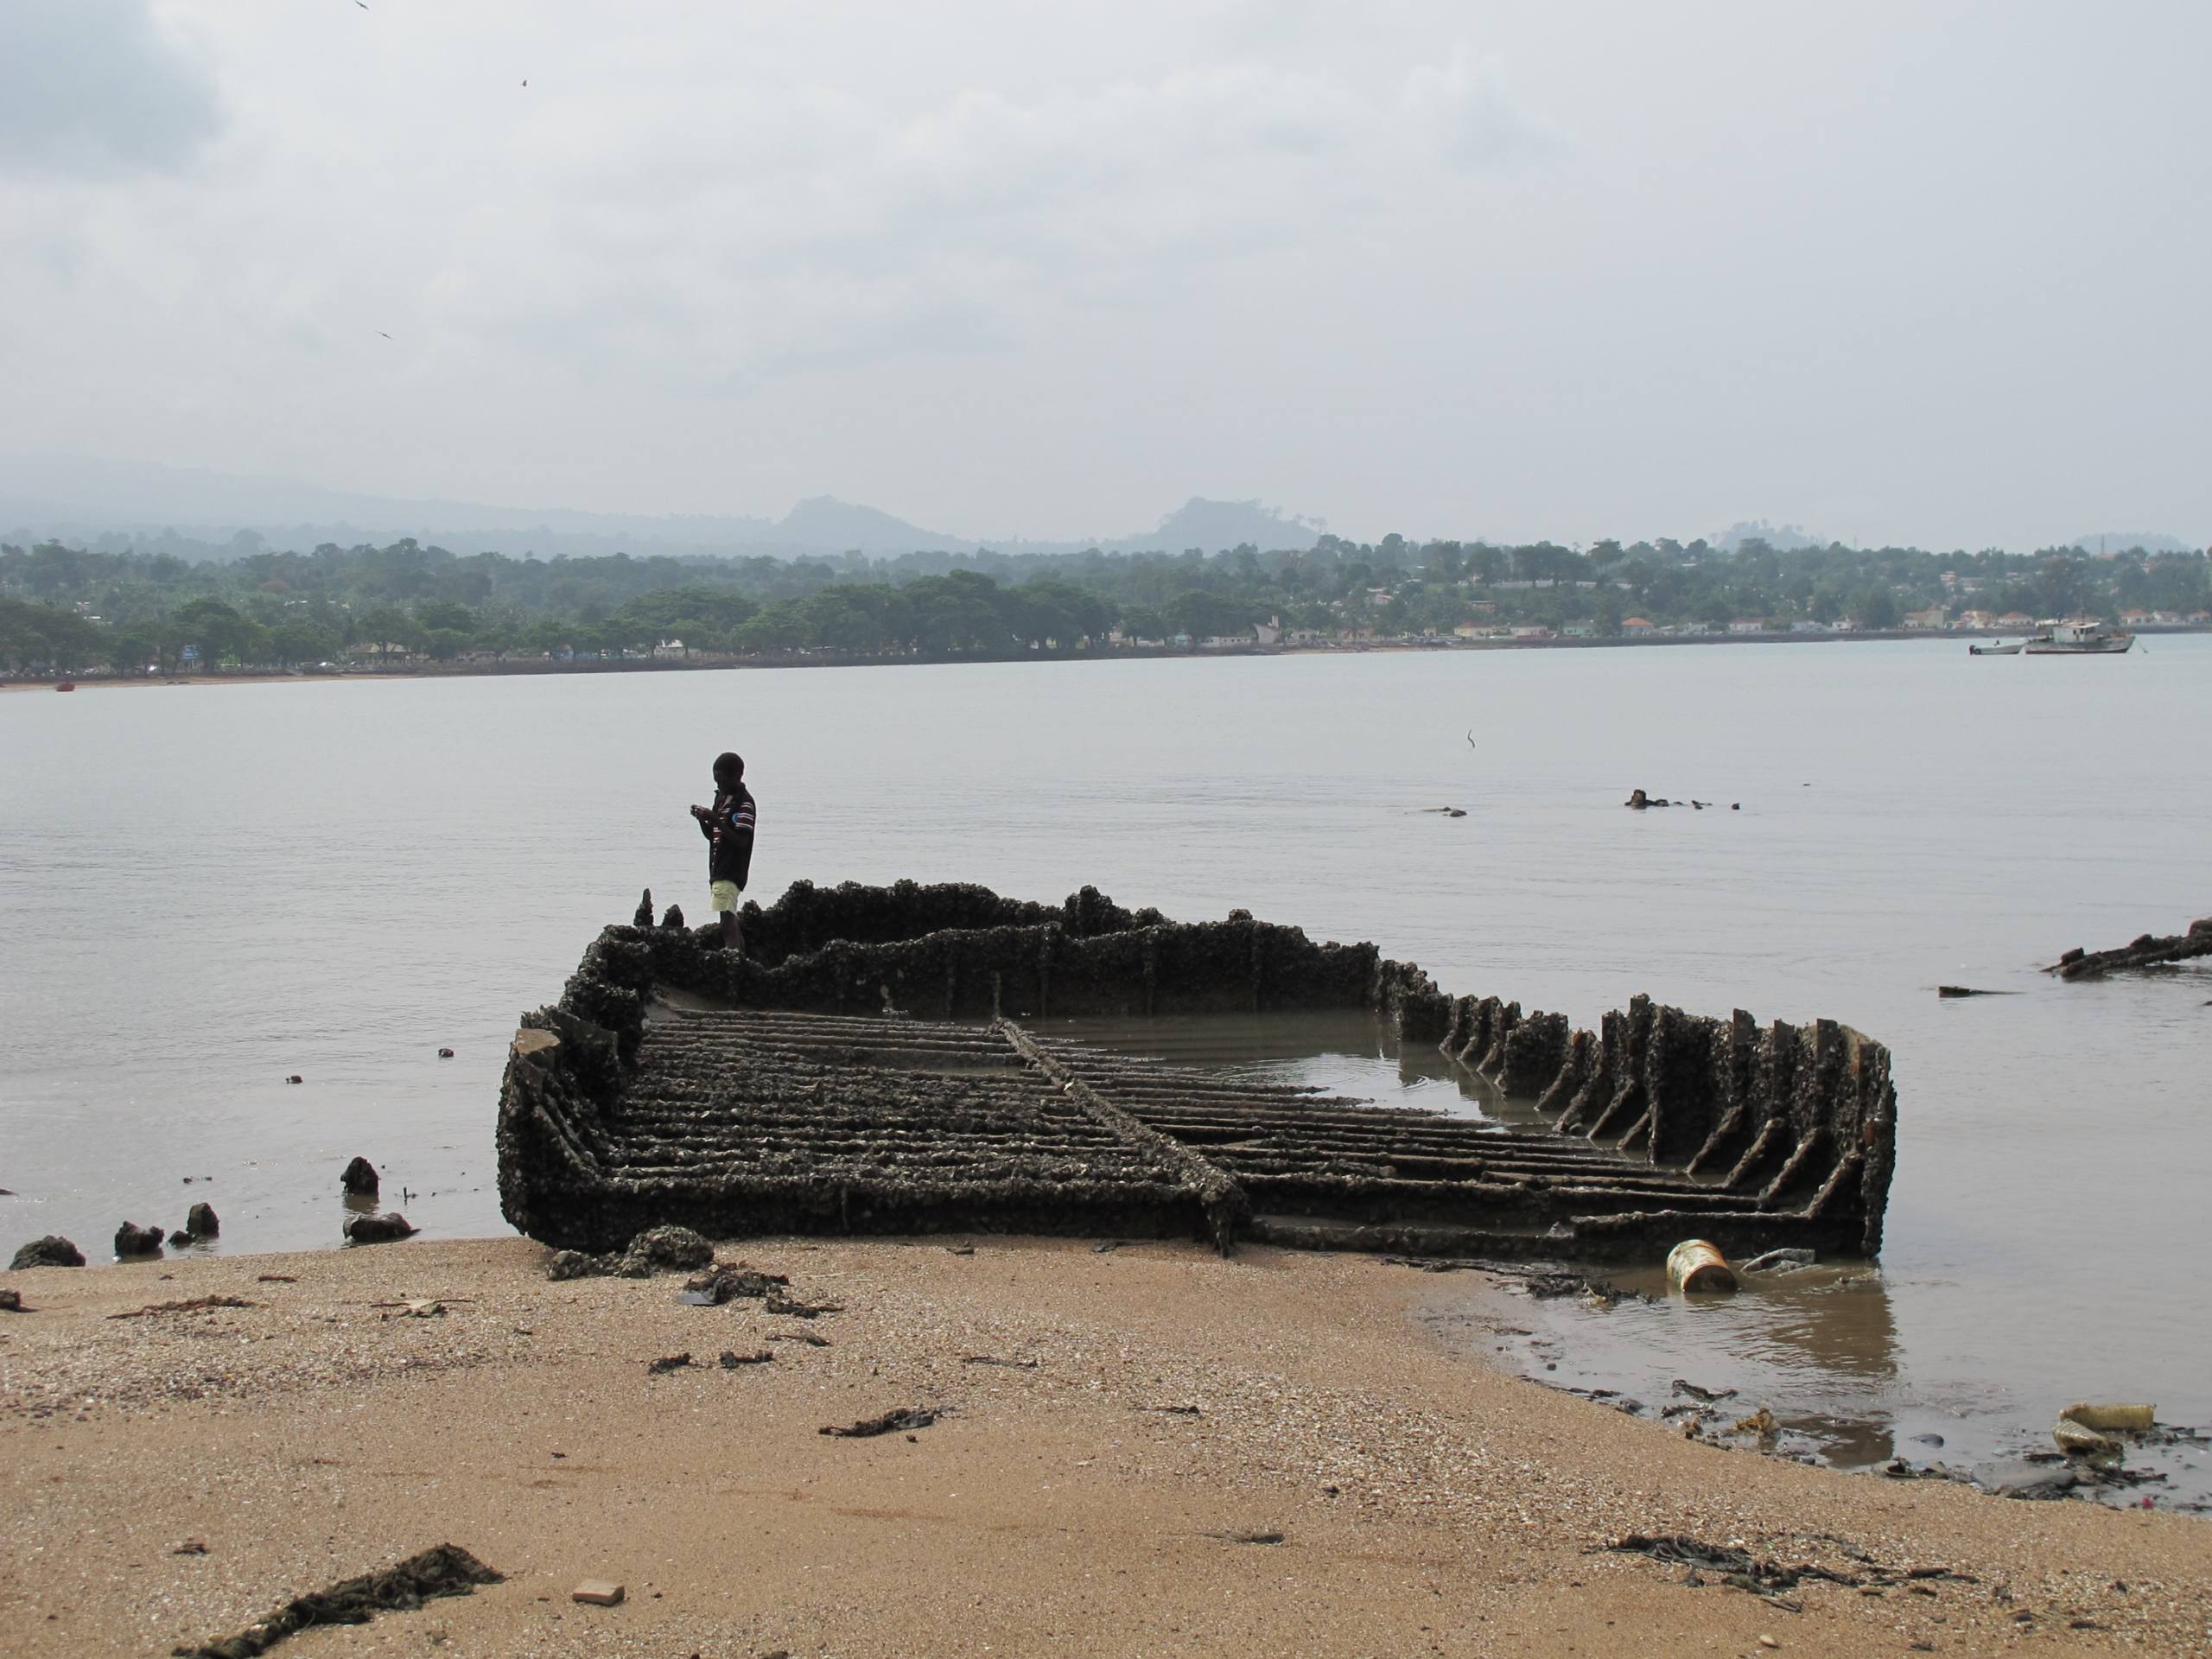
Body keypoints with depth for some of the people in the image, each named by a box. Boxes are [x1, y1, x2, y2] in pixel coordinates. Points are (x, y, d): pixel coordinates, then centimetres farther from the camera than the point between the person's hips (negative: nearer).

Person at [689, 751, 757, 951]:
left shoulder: (744, 803, -11)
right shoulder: (721, 797, 16)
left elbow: (741, 841, -19)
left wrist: (716, 820, -23)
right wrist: (702, 819, 2)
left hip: (731, 872, -10)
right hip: (718, 869, 10)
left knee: (727, 919, -19)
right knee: (731, 919, 14)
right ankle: (741, 956, 22)